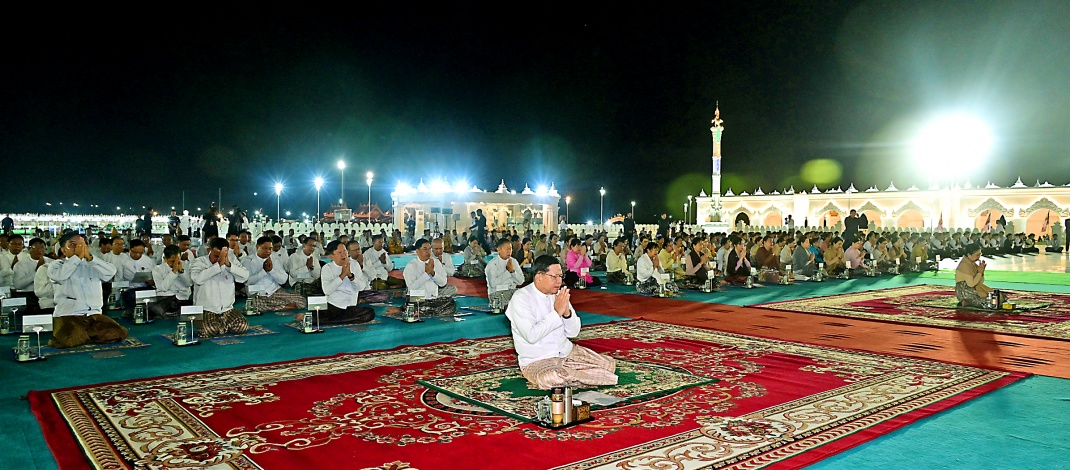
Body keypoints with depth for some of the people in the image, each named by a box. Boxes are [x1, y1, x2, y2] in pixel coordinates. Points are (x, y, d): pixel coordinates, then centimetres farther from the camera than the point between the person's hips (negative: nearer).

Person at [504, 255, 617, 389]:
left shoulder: (559, 295, 5)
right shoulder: (521, 298, -14)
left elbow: (574, 332, 3)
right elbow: (531, 336, -25)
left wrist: (567, 312, -16)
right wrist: (557, 312, -23)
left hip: (567, 352, 6)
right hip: (536, 361, -6)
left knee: (609, 364, -6)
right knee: (548, 379, -39)